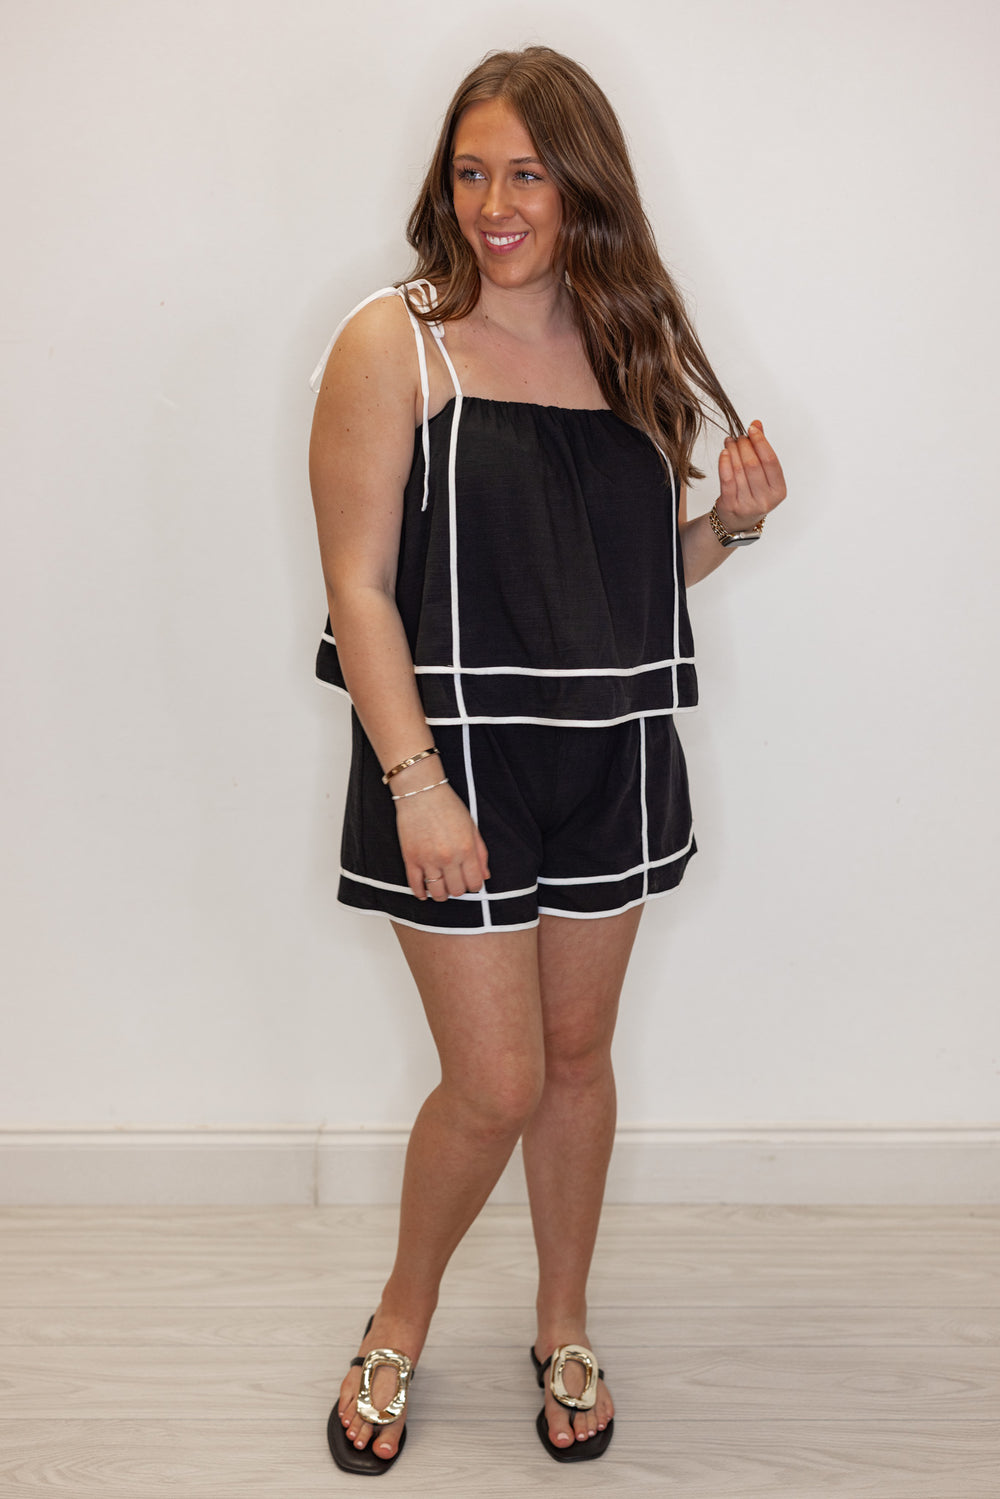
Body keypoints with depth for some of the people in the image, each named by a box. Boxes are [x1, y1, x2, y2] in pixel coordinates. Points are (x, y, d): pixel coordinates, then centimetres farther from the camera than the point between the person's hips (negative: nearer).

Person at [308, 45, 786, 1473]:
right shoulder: (392, 343, -7)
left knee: (578, 1051, 14)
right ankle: (399, 1326, 28)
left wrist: (732, 519, -5)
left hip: (611, 758, 5)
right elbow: (358, 586, -11)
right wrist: (415, 780, -18)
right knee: (497, 1085, -1)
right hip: (457, 760, -4)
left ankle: (565, 1331, 35)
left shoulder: (633, 344, 8)